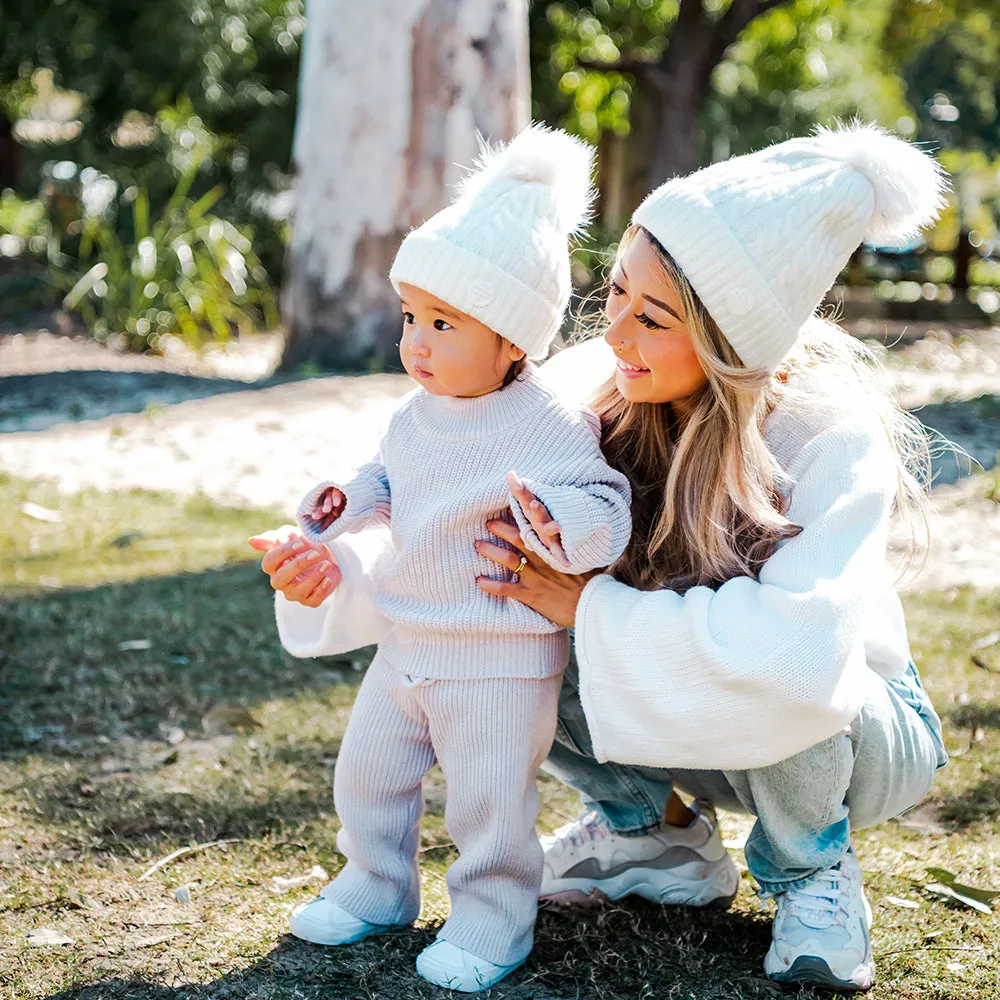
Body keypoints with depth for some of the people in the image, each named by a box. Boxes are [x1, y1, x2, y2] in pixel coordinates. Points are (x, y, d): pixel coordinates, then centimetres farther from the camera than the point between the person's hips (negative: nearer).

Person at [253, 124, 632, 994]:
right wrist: (349, 503, 2)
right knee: (367, 768, 17)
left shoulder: (550, 428, -20)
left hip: (502, 660, -7)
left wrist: (555, 522, -42)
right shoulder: (417, 416, 3)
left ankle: (492, 921, 21)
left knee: (489, 798, 0)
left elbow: (605, 513, -22)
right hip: (409, 645, 8)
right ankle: (375, 887, 37)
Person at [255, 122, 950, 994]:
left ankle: (813, 869, -4)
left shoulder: (831, 439, -31)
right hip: (678, 723, 5)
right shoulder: (590, 390, -18)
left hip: (862, 733, -4)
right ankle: (663, 840, 7)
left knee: (775, 685, -38)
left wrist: (590, 607, -39)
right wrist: (341, 572, -28)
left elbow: (801, 650, -46)